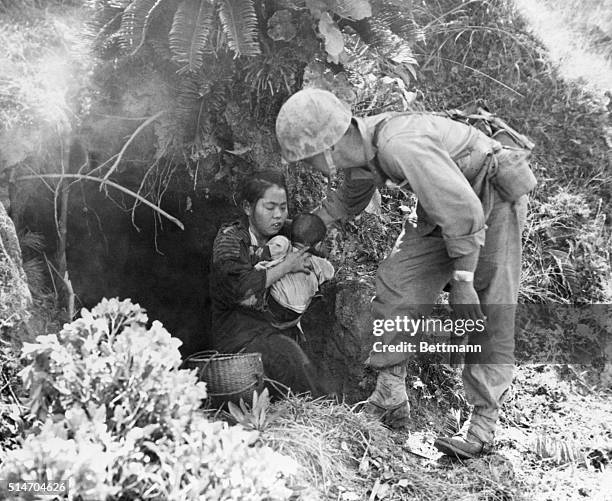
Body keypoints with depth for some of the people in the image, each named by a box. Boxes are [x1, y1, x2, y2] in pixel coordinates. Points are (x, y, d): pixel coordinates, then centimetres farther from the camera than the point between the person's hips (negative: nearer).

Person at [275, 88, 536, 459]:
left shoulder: (400, 147, -35)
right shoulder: (362, 150, -5)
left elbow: (464, 210, -32)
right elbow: (347, 201, 17)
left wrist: (461, 282, -25)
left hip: (494, 195, -8)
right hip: (446, 204, 9)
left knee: (489, 311, -7)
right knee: (397, 283, -2)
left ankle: (484, 423, 1)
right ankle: (390, 401, 4)